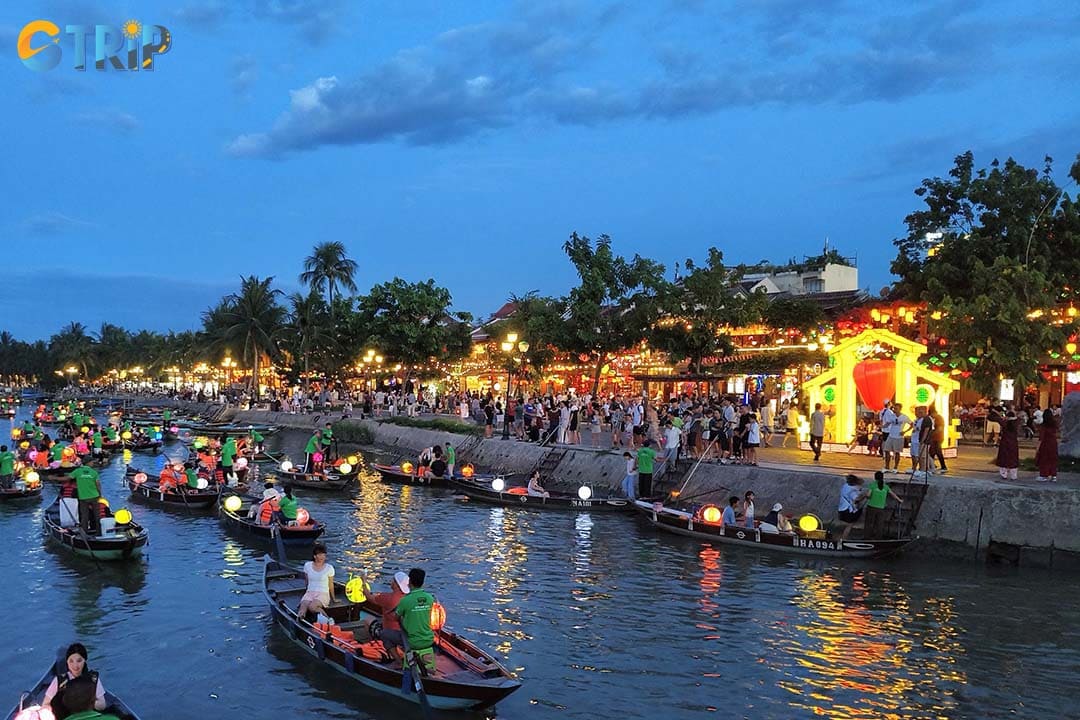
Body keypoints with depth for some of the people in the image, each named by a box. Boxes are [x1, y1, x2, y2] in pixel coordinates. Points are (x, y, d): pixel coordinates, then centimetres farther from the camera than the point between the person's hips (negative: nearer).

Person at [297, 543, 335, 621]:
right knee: (303, 607, -31)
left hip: (323, 594, -3)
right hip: (310, 593, 3)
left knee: (312, 607, -33)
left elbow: (331, 585, 7)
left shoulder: (329, 568, -2)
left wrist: (333, 599, 14)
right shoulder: (307, 565, 5)